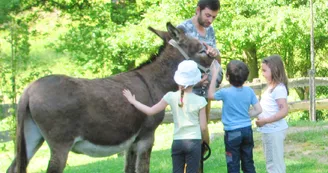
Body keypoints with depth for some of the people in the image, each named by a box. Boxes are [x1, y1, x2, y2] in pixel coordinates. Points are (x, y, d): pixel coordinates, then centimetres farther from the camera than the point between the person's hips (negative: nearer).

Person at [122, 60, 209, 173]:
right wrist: (206, 141, 15)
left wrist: (133, 101, 16)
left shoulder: (171, 97, -1)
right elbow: (203, 127, -4)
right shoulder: (199, 100, -6)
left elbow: (150, 111, 3)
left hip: (177, 142, 3)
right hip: (194, 142, -3)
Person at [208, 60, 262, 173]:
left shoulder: (225, 92, -15)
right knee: (248, 163, 15)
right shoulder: (249, 91, -4)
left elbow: (211, 95, 5)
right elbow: (258, 110, -2)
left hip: (232, 133, -4)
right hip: (247, 130, 4)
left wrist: (214, 76, 6)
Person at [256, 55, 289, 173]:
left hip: (274, 131, -10)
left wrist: (265, 121, -25)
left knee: (275, 163, -5)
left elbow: (284, 111, -24)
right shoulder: (271, 87, 12)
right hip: (268, 131, 10)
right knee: (271, 162, 18)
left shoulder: (279, 88, -17)